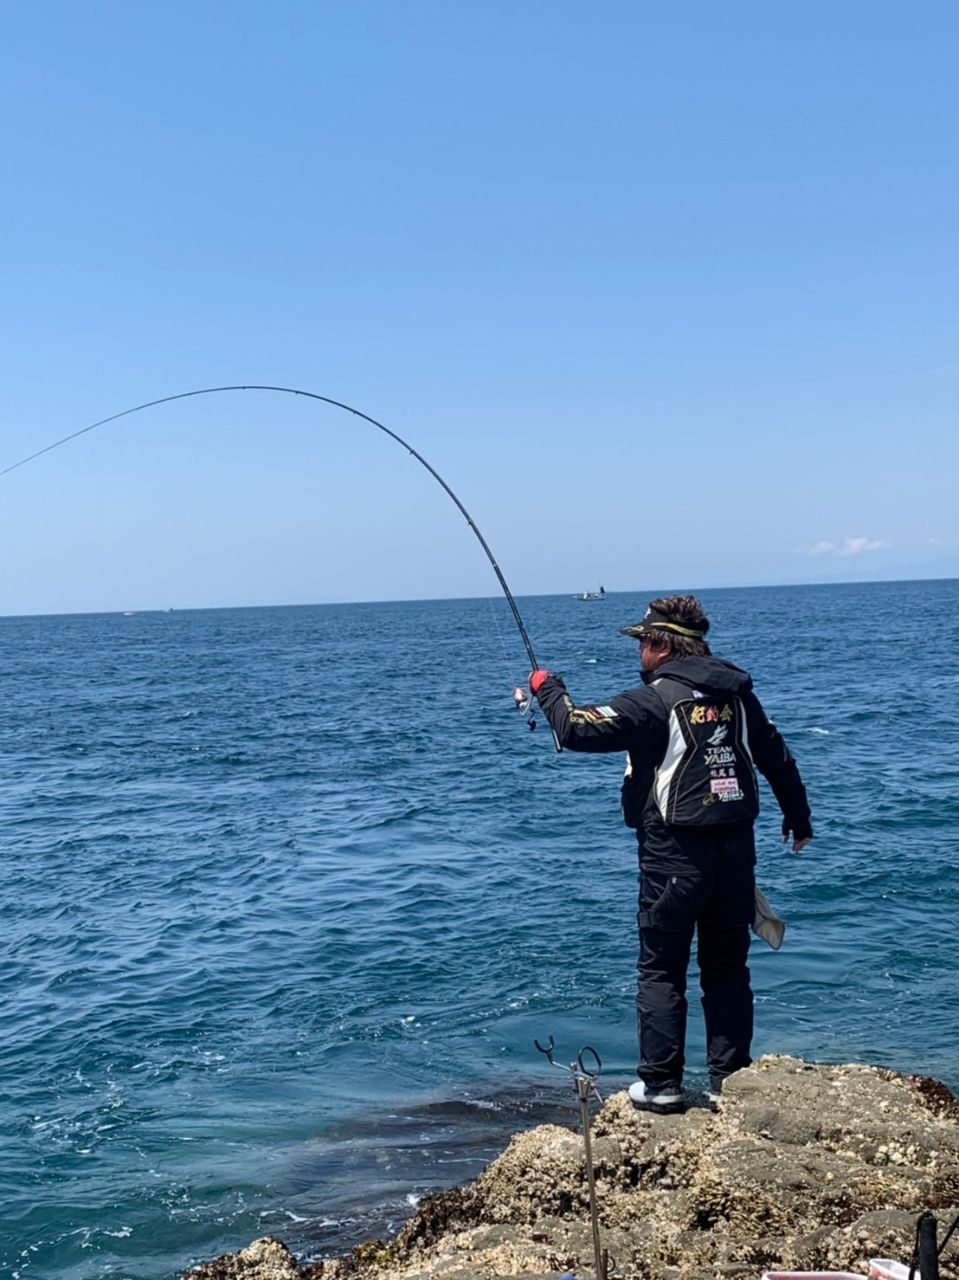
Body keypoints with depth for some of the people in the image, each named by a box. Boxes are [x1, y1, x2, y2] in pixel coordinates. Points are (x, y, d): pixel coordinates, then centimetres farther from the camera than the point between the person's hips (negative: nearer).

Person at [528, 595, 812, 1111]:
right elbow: (777, 758, 16)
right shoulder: (736, 694, 8)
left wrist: (548, 689, 4)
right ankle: (729, 1081, 18)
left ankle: (660, 1084, 8)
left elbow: (576, 729, -15)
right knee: (728, 968, 13)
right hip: (736, 850, 6)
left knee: (661, 970, 5)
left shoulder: (656, 699, -12)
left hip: (675, 855, -6)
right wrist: (799, 818, 30)